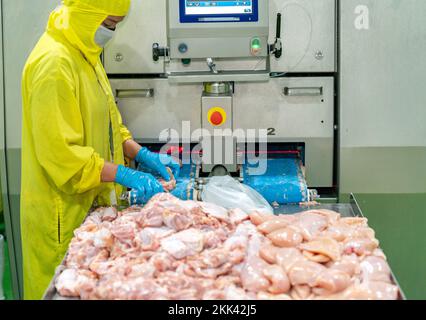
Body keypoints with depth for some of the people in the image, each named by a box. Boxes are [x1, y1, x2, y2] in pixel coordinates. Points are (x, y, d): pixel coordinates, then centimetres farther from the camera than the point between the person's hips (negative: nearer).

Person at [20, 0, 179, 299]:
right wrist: (123, 175, -24)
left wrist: (143, 155, 4)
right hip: (64, 213, -9)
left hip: (92, 203, 9)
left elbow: (106, 125, 18)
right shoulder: (54, 64, -20)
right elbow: (59, 152, -24)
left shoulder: (84, 55, 11)